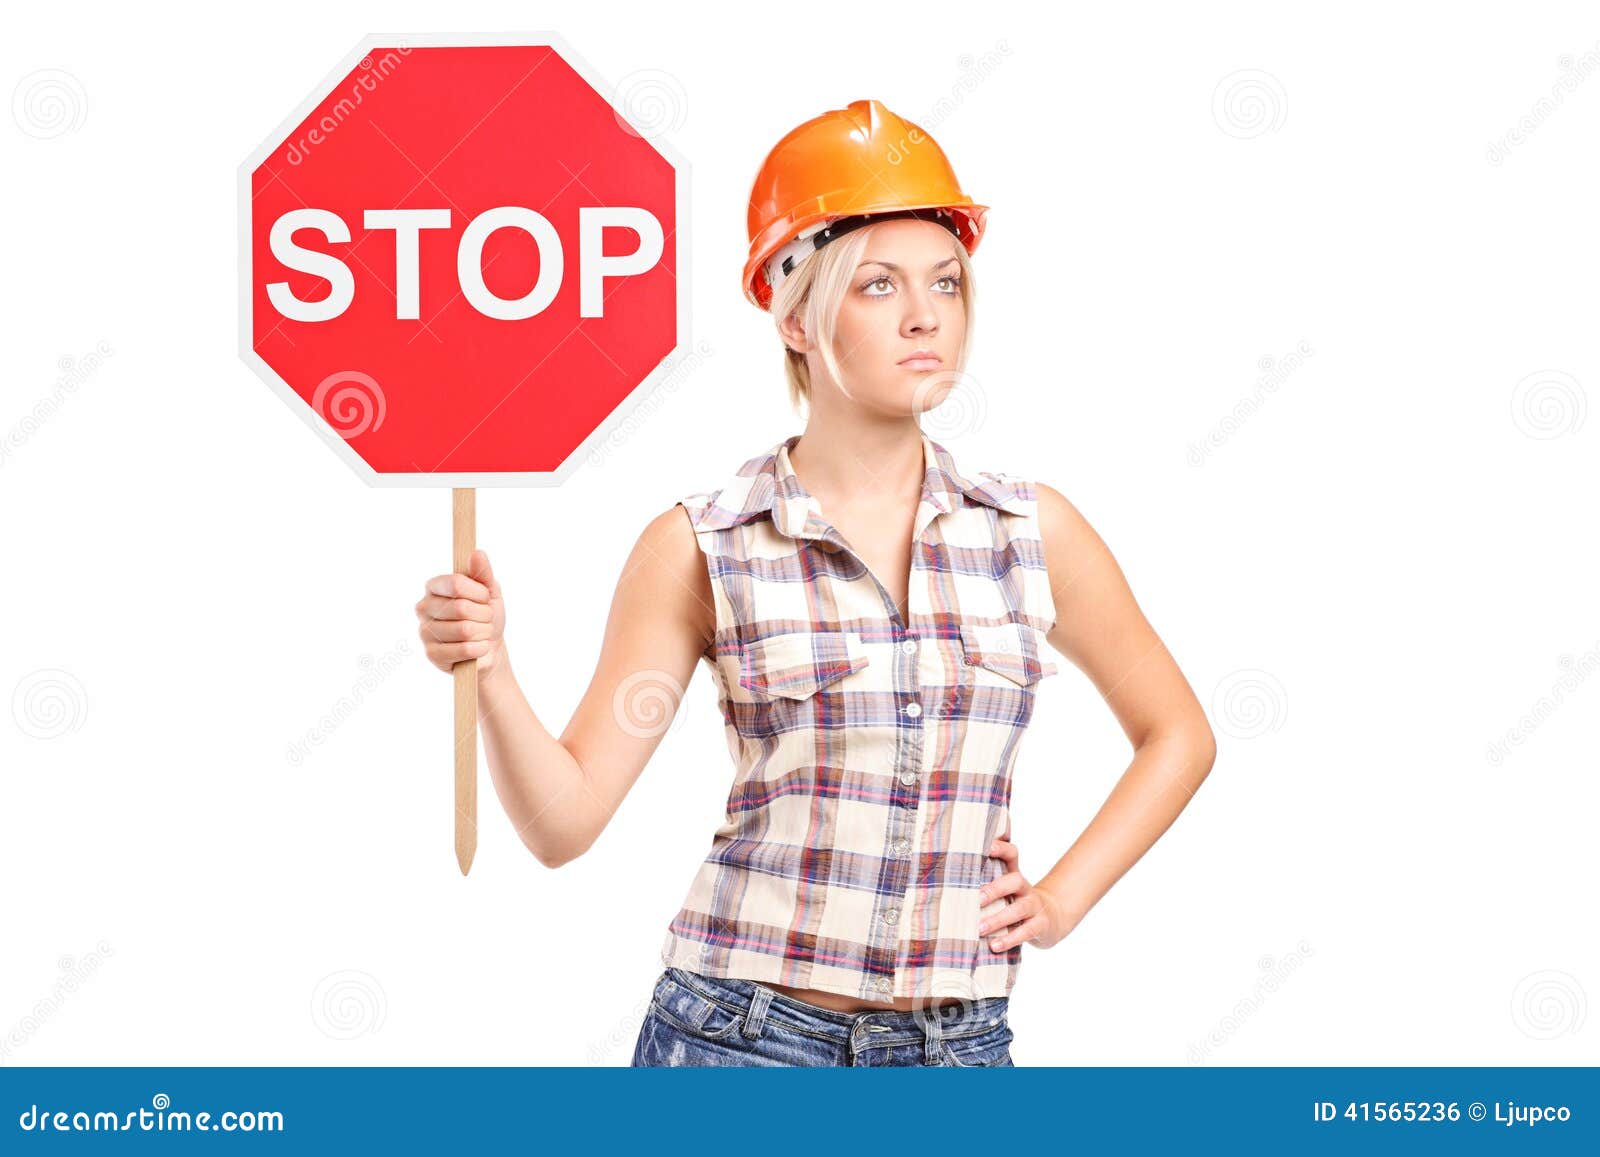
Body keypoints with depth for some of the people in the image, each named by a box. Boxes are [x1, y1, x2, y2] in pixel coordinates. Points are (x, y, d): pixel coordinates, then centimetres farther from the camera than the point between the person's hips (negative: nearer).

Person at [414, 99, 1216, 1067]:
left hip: (956, 1050, 2)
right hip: (738, 1035, -2)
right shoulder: (702, 546, -3)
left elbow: (1179, 733, 17)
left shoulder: (1031, 531, 3)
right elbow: (565, 820, -4)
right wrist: (490, 670, -20)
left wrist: (1063, 899, 7)